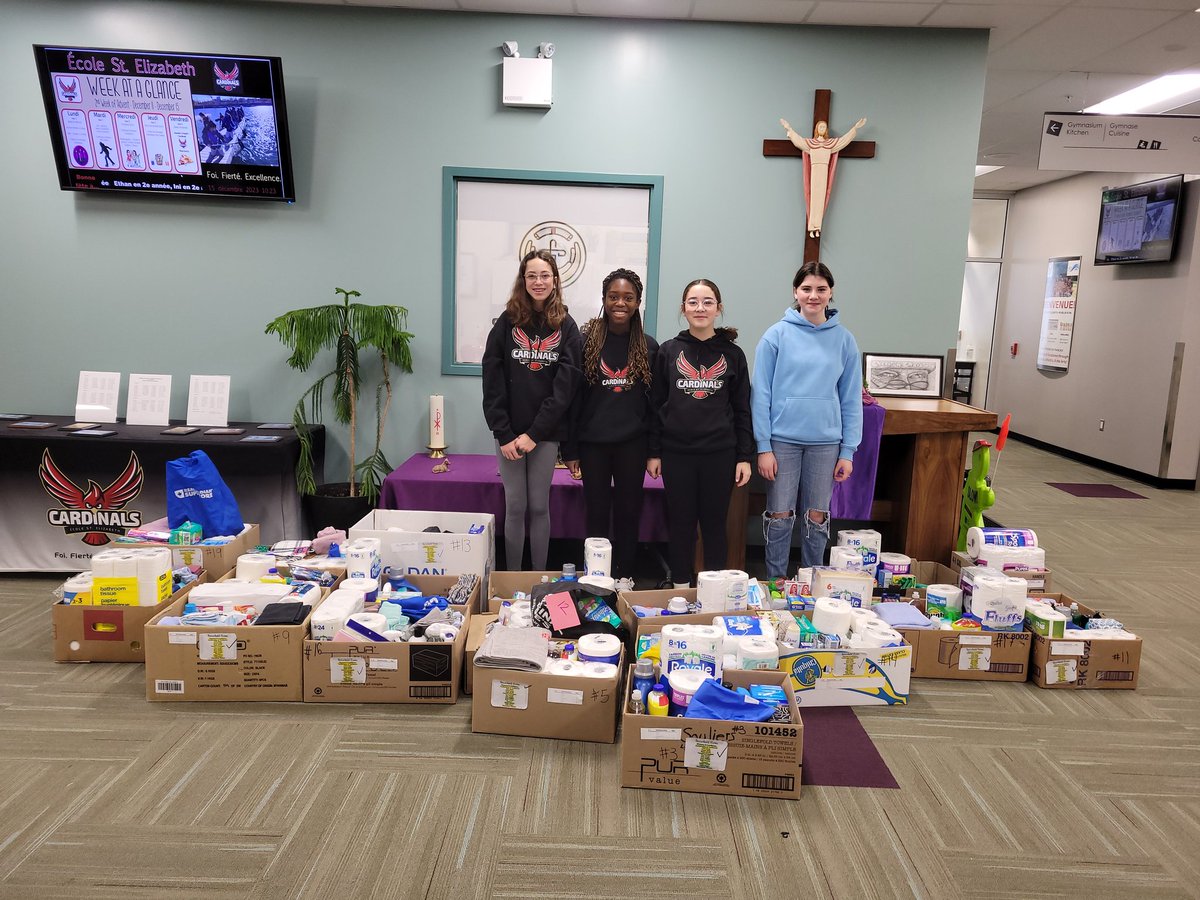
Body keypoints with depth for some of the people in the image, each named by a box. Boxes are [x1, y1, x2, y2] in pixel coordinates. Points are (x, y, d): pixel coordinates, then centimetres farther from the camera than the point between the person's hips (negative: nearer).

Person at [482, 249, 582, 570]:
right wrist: (503, 434, -10)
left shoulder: (566, 327, 1)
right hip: (509, 432, 1)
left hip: (546, 432, 0)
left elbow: (565, 386, -6)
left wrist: (534, 433, -13)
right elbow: (493, 381, -2)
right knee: (515, 507, 6)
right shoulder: (507, 322, 2)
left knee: (539, 507, 6)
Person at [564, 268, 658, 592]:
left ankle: (625, 575, 23)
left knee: (628, 510, 9)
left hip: (633, 443, 1)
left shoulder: (649, 347, 3)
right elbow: (573, 397, -1)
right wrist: (570, 449, -4)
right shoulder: (587, 341, -2)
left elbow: (656, 401, 6)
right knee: (597, 511, 8)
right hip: (593, 442, -1)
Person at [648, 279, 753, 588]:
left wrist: (745, 457, 1)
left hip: (720, 453, 0)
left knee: (714, 523, 7)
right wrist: (654, 452, 1)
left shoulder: (733, 354, 5)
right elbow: (656, 404, 5)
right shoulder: (668, 351, 4)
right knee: (680, 522, 8)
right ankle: (680, 587, 21)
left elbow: (742, 409, 5)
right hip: (676, 452, 0)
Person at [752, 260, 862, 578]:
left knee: (817, 516, 11)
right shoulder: (777, 334, -4)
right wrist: (763, 447, -8)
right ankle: (776, 582, 22)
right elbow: (761, 394, -4)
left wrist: (848, 451, 1)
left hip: (826, 441, 2)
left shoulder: (844, 339, 3)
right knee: (780, 515, 6)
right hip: (783, 439, -2)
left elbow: (851, 399, 5)